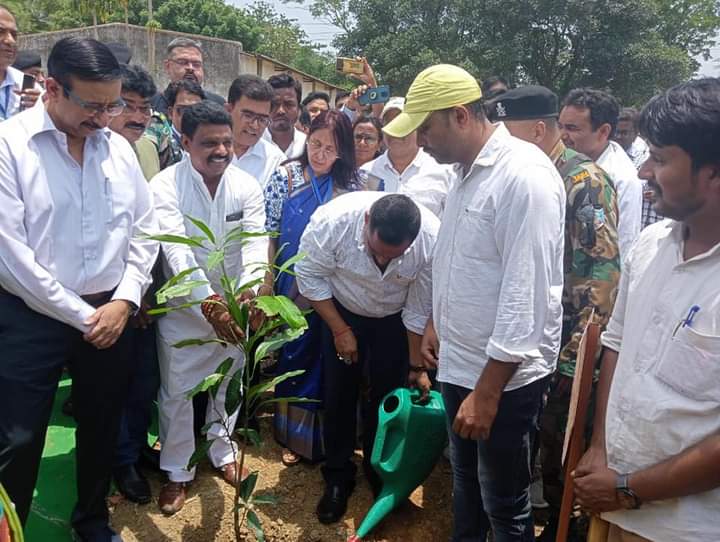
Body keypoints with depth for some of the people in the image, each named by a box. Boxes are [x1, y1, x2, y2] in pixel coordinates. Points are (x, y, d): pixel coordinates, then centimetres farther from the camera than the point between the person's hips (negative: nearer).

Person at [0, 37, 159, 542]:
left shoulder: (119, 147, 3)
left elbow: (144, 231, 7)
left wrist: (123, 301, -5)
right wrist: (81, 316, -12)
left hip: (111, 314, 5)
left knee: (102, 429, 18)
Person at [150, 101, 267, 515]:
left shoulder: (247, 186, -8)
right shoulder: (165, 185, -18)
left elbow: (255, 243, -18)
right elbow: (177, 249, -28)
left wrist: (249, 288, -38)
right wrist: (208, 300, -42)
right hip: (183, 306, -2)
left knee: (229, 384, 19)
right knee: (177, 391, 10)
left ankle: (222, 451, 43)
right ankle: (178, 471, 31)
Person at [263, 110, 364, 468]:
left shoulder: (350, 183, 0)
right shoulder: (285, 176, -4)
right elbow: (269, 232, -3)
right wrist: (267, 284, -4)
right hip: (292, 285, -1)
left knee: (326, 359, 11)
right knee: (295, 354, 12)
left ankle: (320, 435, 32)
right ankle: (292, 435, 31)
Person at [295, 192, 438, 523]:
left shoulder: (432, 239, -32)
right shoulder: (334, 219, -36)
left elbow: (420, 309, -17)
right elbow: (309, 275, -18)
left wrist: (417, 365, -5)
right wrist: (340, 330, -14)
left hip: (393, 319, 1)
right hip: (341, 311, 0)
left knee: (386, 396, 6)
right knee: (339, 394, 4)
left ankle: (379, 472, 30)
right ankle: (338, 477, 23)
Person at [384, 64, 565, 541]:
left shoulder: (525, 176, -21)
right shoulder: (467, 170, 8)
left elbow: (526, 294, -25)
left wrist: (488, 391, -23)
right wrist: (437, 323, 19)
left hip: (505, 376, -8)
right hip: (459, 363, 9)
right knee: (465, 479, 25)